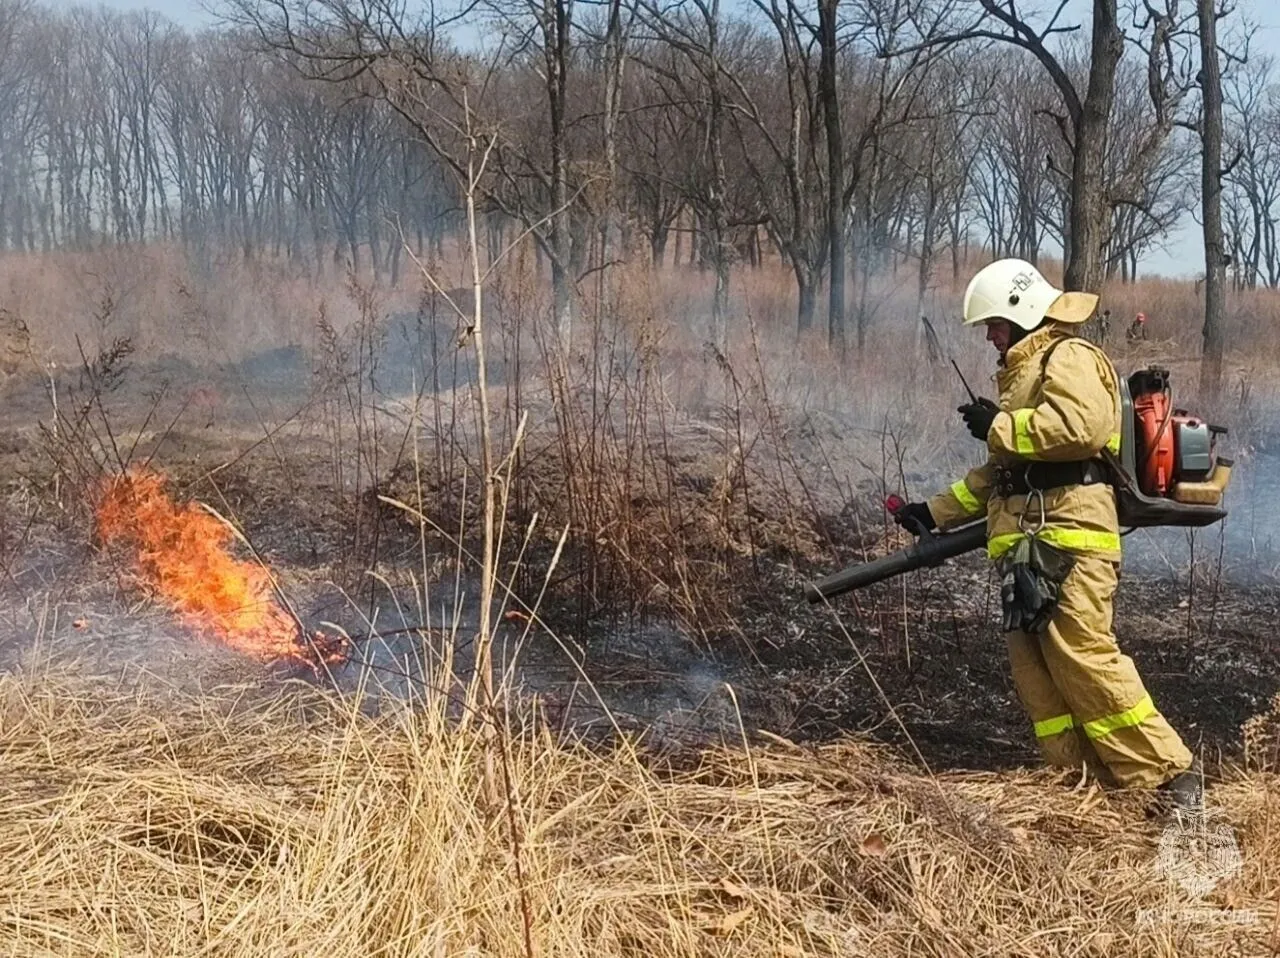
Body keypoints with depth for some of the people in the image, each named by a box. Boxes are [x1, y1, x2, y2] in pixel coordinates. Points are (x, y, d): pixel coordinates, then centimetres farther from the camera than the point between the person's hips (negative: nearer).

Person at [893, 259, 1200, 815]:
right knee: (1034, 666, 2)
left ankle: (1169, 776, -9)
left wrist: (999, 427, -10)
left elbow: (1080, 424, -22)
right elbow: (999, 475, 33)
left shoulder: (1068, 357, 0)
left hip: (1066, 536, -10)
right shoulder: (1025, 370, 29)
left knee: (1084, 655, -16)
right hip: (1026, 545, 10)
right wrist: (937, 511, 30)